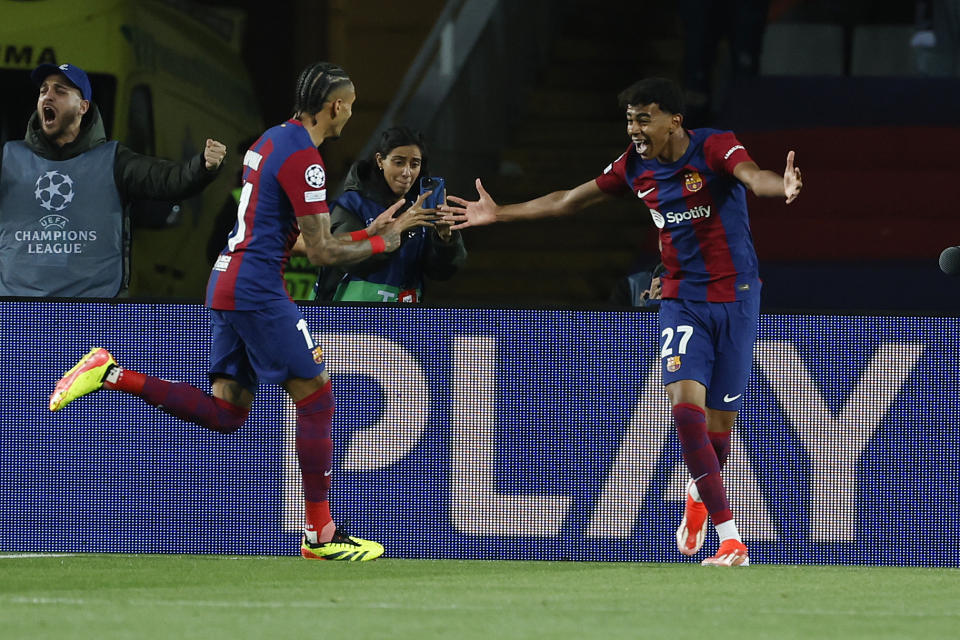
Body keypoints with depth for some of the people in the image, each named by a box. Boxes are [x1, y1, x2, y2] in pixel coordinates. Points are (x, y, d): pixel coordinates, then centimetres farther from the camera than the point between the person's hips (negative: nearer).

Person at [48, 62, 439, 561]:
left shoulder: (274, 140, 16)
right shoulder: (303, 157, -14)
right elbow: (321, 253, -14)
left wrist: (370, 230, 20)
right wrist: (382, 242, -1)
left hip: (226, 285, 9)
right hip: (257, 290, -9)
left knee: (226, 413, 10)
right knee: (316, 398, -2)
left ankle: (112, 375, 3)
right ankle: (320, 535, 0)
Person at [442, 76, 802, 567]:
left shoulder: (715, 148, -13)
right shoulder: (635, 167, 2)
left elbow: (752, 176, -35)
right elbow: (568, 201, 16)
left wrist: (782, 186, -59)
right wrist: (499, 214, 21)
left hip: (735, 298, -3)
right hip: (682, 301, 3)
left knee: (719, 421, 4)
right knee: (686, 404, -19)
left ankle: (698, 496, 40)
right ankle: (730, 540, -18)